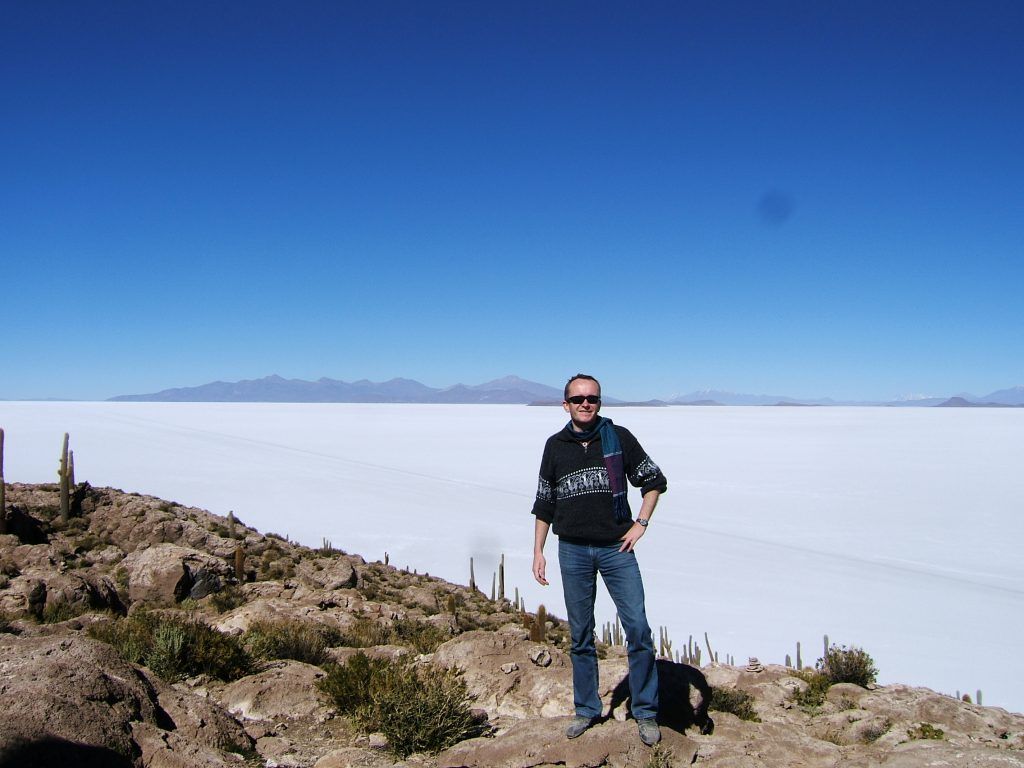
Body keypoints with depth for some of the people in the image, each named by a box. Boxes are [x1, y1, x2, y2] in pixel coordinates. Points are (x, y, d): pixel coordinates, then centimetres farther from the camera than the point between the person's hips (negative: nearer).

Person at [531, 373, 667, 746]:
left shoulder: (618, 437, -2)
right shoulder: (555, 446, 4)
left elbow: (654, 480, 7)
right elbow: (544, 504, 11)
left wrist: (640, 524, -2)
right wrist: (538, 552, 8)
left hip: (616, 548, -2)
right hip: (573, 551, 2)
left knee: (638, 629, -3)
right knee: (580, 636, 11)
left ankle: (645, 712, 13)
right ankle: (586, 710, 26)